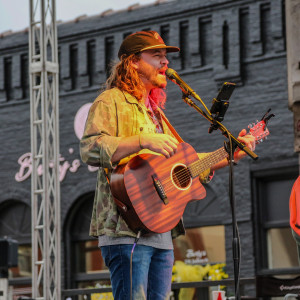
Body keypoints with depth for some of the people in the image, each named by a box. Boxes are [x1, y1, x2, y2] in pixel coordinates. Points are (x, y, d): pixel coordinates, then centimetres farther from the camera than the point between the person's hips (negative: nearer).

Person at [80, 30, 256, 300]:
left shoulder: (155, 113, 27)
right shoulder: (112, 101, 0)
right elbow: (90, 149, -17)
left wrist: (231, 156, 20)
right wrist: (143, 141, -26)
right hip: (126, 229, -9)